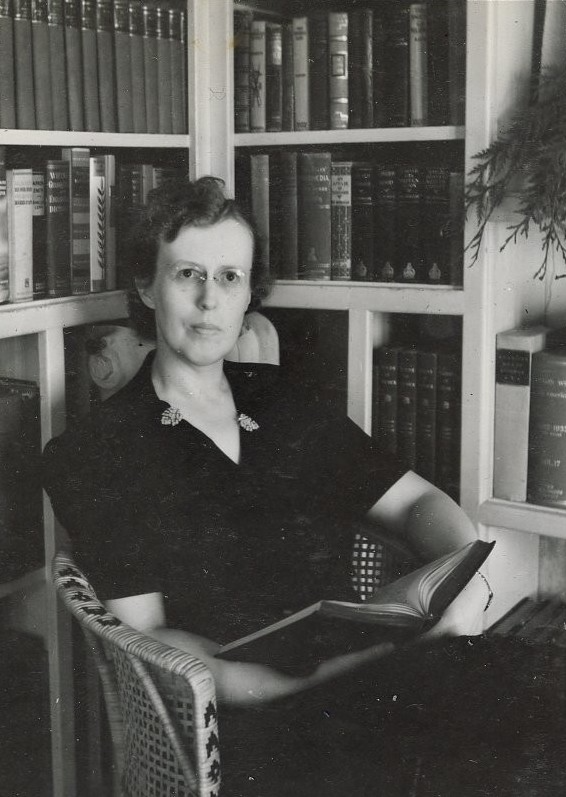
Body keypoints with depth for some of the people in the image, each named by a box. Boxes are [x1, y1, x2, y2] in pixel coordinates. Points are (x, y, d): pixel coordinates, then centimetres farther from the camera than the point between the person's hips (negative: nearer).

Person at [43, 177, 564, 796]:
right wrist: (302, 691, -21)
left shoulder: (279, 401, 18)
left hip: (364, 674, 6)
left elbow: (415, 500, 17)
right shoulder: (90, 458, 3)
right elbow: (145, 637, -5)